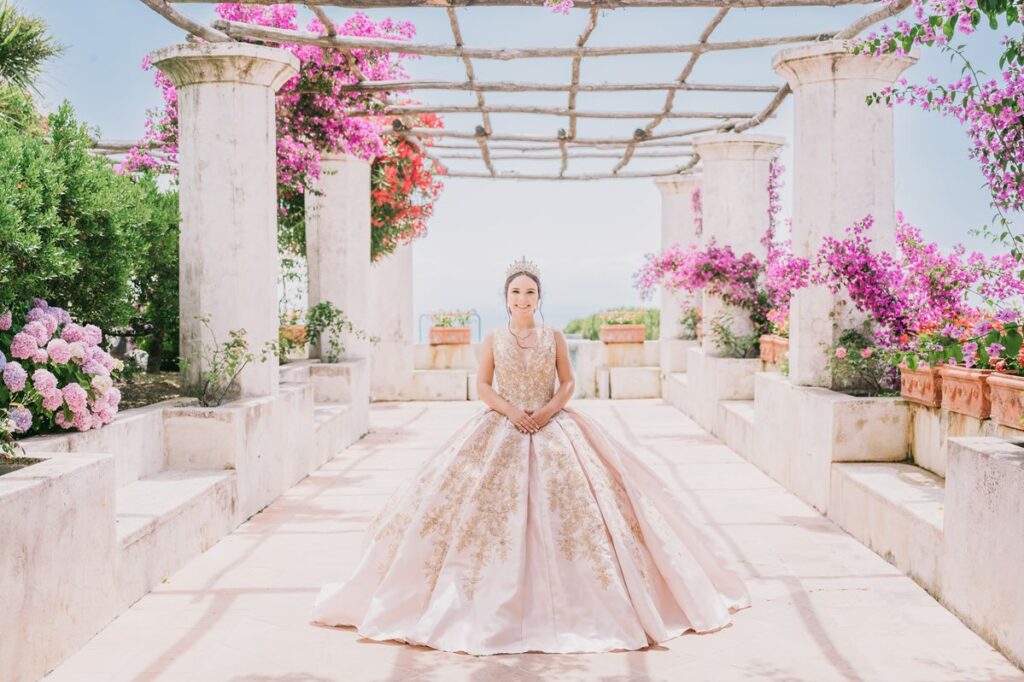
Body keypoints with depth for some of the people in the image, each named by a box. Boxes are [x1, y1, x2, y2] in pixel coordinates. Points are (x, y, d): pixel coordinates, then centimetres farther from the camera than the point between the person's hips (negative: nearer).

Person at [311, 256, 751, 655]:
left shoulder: (553, 338, 4)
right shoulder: (494, 339, 3)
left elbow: (568, 383, 5)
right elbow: (483, 385, 3)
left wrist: (549, 409, -12)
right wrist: (510, 411, -12)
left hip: (552, 430, 0)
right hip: (501, 431, 0)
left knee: (563, 503, -6)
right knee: (492, 505, -7)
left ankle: (559, 599, 6)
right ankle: (500, 600, 5)